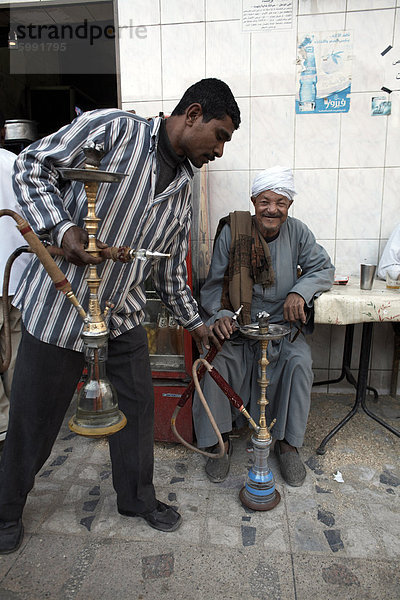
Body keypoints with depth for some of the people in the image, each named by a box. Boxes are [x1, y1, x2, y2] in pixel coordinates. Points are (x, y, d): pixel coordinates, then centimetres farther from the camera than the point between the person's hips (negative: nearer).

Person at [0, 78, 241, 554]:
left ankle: (137, 498, 37)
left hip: (123, 314, 6)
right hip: (60, 304, -5)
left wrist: (193, 322, 17)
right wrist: (62, 228, -23)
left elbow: (170, 268, 15)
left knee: (137, 406, 13)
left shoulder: (183, 189, 9)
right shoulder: (114, 128, -9)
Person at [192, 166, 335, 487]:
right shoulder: (231, 232, -6)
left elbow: (323, 268, 3)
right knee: (216, 361, -27)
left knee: (300, 361, -26)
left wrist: (300, 291, -18)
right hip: (237, 327, -1)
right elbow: (214, 284, -2)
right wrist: (220, 314, -23)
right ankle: (220, 440, -3)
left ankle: (288, 443, -3)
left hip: (283, 326, 1)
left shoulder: (297, 232, 0)